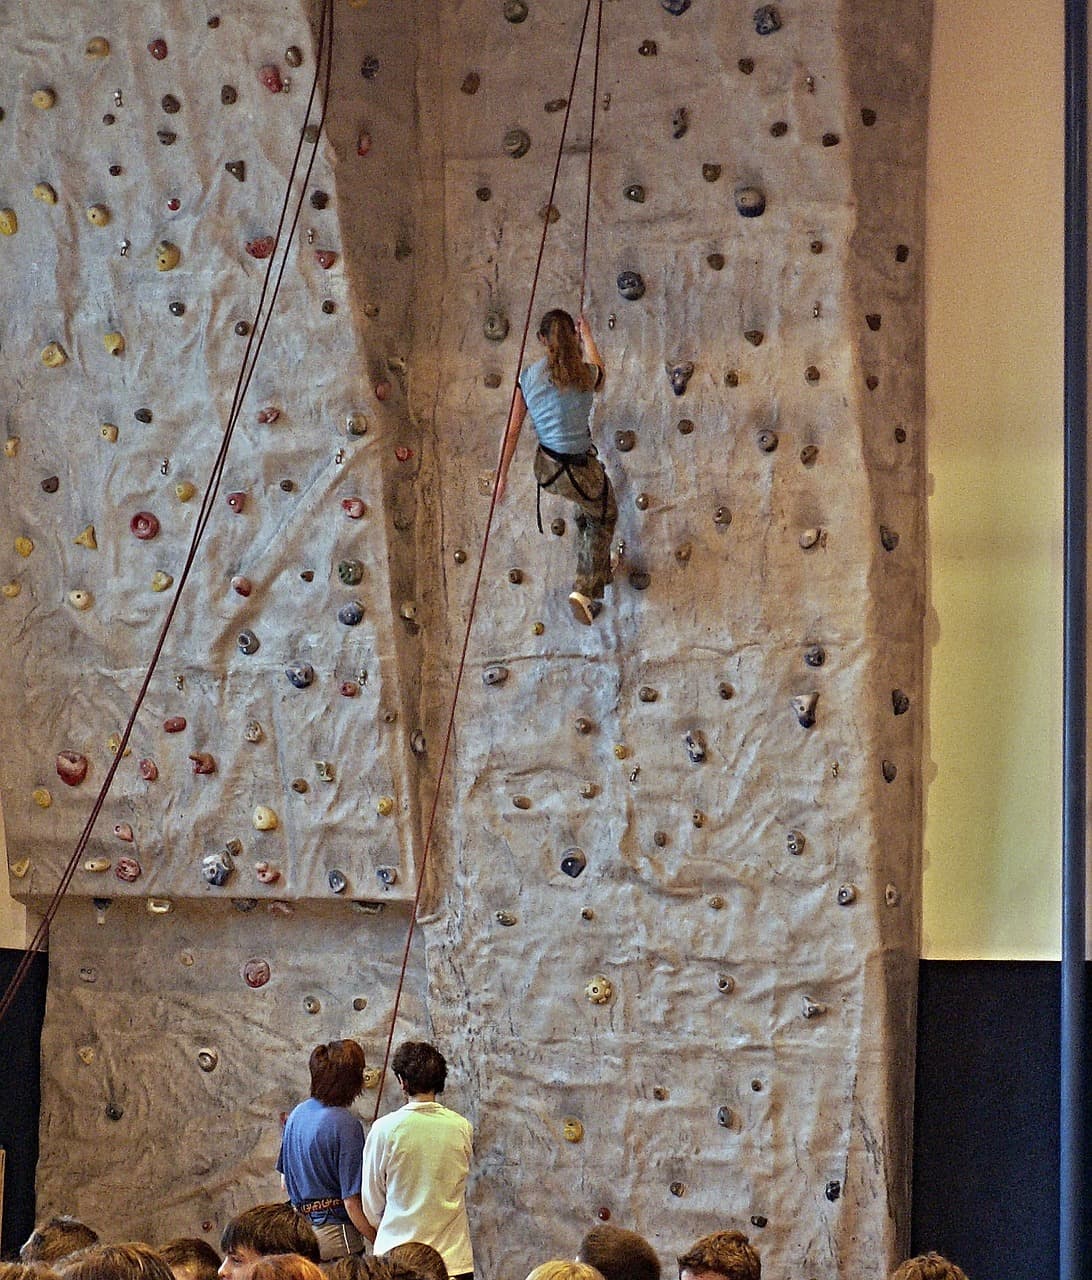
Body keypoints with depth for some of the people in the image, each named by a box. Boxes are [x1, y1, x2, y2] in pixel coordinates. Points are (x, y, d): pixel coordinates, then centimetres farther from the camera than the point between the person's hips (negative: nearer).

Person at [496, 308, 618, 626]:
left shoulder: (529, 377, -9)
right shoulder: (586, 374, -14)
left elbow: (511, 431, -5)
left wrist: (501, 475, 5)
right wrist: (586, 335, 33)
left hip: (546, 469, 4)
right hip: (580, 472, -3)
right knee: (604, 519, 24)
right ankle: (586, 590, 18)